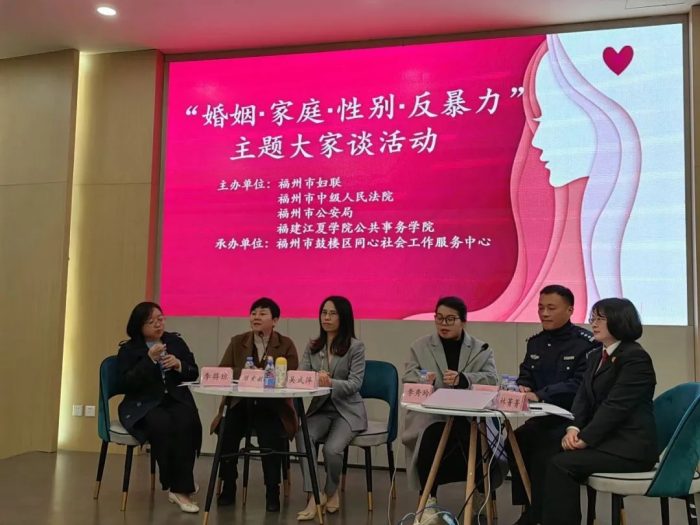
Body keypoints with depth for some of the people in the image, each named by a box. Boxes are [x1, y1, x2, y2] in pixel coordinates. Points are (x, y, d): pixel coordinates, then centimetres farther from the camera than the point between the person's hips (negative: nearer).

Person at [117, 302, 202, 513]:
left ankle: (181, 488, -23)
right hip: (143, 404, -2)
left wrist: (179, 365, -10)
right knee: (162, 425, -35)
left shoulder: (176, 341, 12)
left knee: (187, 424, -31)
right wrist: (149, 359, -19)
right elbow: (128, 383, -10)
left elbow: (194, 373, 11)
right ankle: (175, 486, -16)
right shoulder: (128, 349, 3)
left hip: (176, 399, 3)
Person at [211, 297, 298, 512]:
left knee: (271, 439, -29)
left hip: (272, 406, -2)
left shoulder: (286, 344, 4)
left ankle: (272, 493, -7)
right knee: (227, 435, -24)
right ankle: (228, 488, 1)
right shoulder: (237, 341, 11)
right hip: (240, 402, 2)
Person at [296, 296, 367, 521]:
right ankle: (314, 495, -22)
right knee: (302, 435, -28)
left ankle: (331, 491, 4)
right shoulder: (312, 347, 9)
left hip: (347, 411, -3)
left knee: (332, 448, -27)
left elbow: (355, 384, -14)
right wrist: (315, 380, -25)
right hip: (320, 408, 3)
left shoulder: (356, 346, -5)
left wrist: (331, 383, -34)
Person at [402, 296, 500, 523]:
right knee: (431, 436, -33)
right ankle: (428, 500, -15)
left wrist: (463, 379, -20)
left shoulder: (482, 349, 13)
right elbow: (407, 379, 5)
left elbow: (492, 379, -2)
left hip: (469, 417, 0)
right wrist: (425, 380, -18)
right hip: (430, 415, 0)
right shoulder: (420, 346, 14)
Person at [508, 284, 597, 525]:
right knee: (515, 443, -20)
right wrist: (522, 389, -13)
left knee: (544, 452, -29)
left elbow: (580, 385, -20)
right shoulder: (535, 342, 13)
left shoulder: (586, 343, -9)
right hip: (544, 417, 6)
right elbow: (525, 377, 14)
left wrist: (539, 395, -32)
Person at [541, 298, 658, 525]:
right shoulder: (596, 356, 16)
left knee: (561, 463, -24)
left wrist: (585, 438, -20)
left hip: (629, 446, -8)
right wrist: (573, 428, -10)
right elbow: (583, 397, 8)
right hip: (606, 438, 8)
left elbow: (615, 405, -19)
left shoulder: (635, 358, -11)